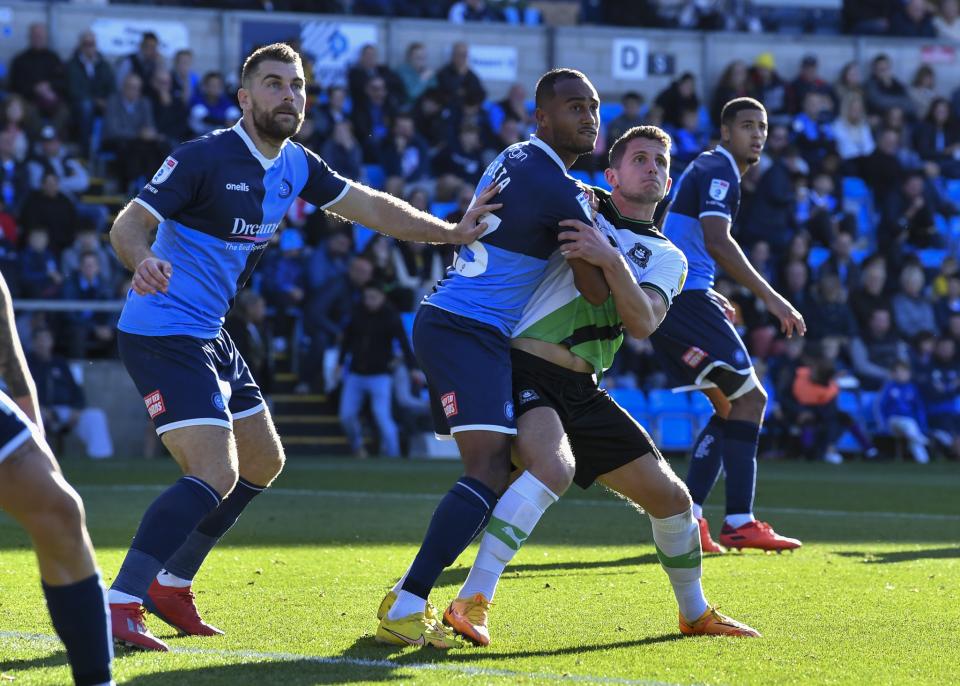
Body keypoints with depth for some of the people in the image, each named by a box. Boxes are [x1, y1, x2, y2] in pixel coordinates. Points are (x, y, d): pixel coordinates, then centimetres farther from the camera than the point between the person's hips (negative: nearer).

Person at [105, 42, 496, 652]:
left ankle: (171, 585, 27)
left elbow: (371, 207, 17)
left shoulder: (297, 166, 6)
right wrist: (142, 261, -44)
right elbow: (128, 223, -22)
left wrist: (449, 232, 13)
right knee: (214, 475, -21)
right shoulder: (205, 158, -17)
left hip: (208, 335, 9)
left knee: (263, 463, 19)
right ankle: (118, 606, -21)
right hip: (161, 333, -9)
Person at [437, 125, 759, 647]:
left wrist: (610, 260, -22)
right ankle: (470, 603, -34)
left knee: (669, 495, 7)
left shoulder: (667, 258, 11)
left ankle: (695, 613, 32)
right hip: (523, 370, -5)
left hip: (582, 390, 5)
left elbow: (643, 323, -9)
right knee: (553, 467, -34)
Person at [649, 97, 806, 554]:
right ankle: (739, 522, -13)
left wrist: (711, 298, 36)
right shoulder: (719, 171, -9)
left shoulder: (705, 171, 23)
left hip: (665, 300, 10)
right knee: (749, 398, -8)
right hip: (686, 298, -10)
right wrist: (769, 297, -25)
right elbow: (716, 242, -23)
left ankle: (686, 518, 5)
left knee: (731, 406, 12)